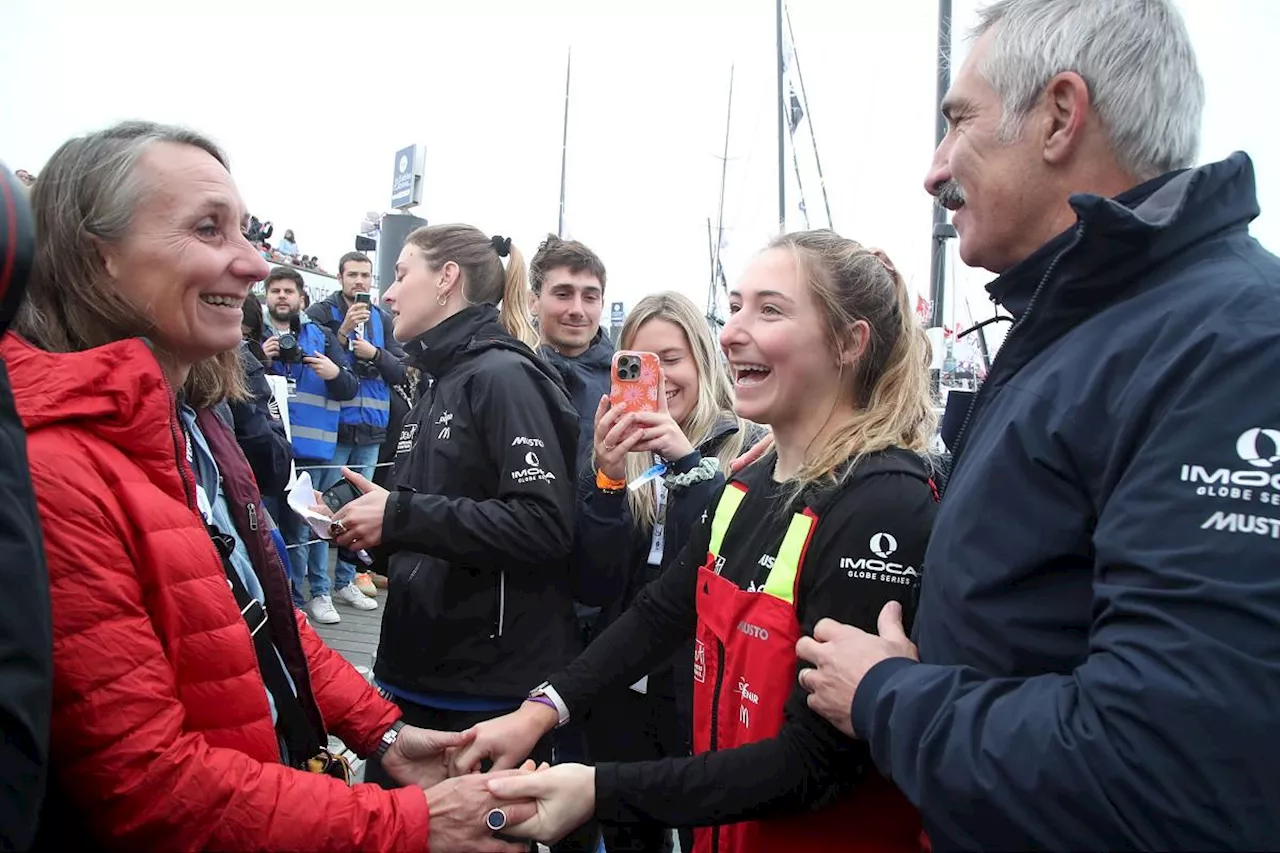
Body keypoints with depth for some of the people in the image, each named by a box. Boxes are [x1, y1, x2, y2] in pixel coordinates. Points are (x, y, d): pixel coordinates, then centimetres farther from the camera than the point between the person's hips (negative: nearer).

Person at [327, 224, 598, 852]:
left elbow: (545, 524, -23)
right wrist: (373, 525, 2)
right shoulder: (436, 389, 15)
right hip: (414, 672, 8)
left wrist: (401, 515, -21)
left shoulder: (503, 375, -12)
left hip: (494, 689, -8)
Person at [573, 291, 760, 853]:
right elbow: (592, 588, -4)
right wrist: (607, 477, -17)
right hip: (622, 692, 4)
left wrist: (689, 463, -27)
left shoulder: (747, 447, -7)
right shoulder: (618, 453, 4)